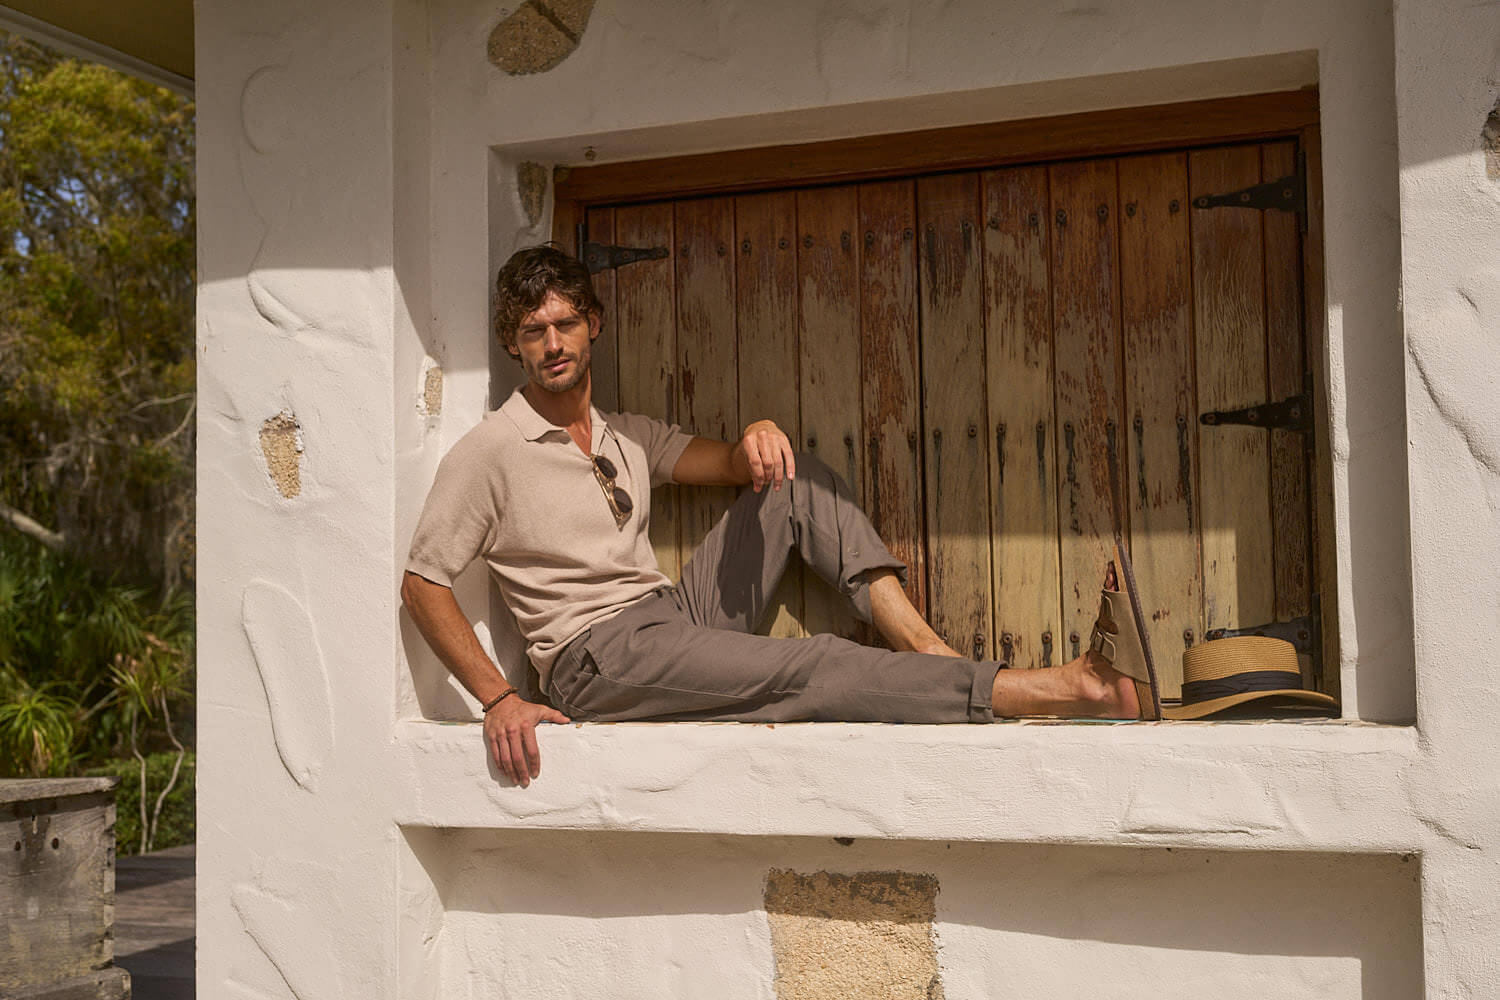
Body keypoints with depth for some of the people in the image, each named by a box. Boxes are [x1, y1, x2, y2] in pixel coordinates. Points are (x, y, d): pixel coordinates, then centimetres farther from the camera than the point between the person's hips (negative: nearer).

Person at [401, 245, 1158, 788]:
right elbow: (422, 584, -8)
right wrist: (498, 698, -20)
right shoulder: (487, 454, -3)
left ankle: (924, 646, -16)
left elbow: (730, 465, 12)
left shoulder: (629, 437, 19)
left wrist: (760, 433, -15)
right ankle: (1076, 687, -31)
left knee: (799, 483, 1)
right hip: (599, 660, -7)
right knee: (815, 671, -26)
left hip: (675, 619, 7)